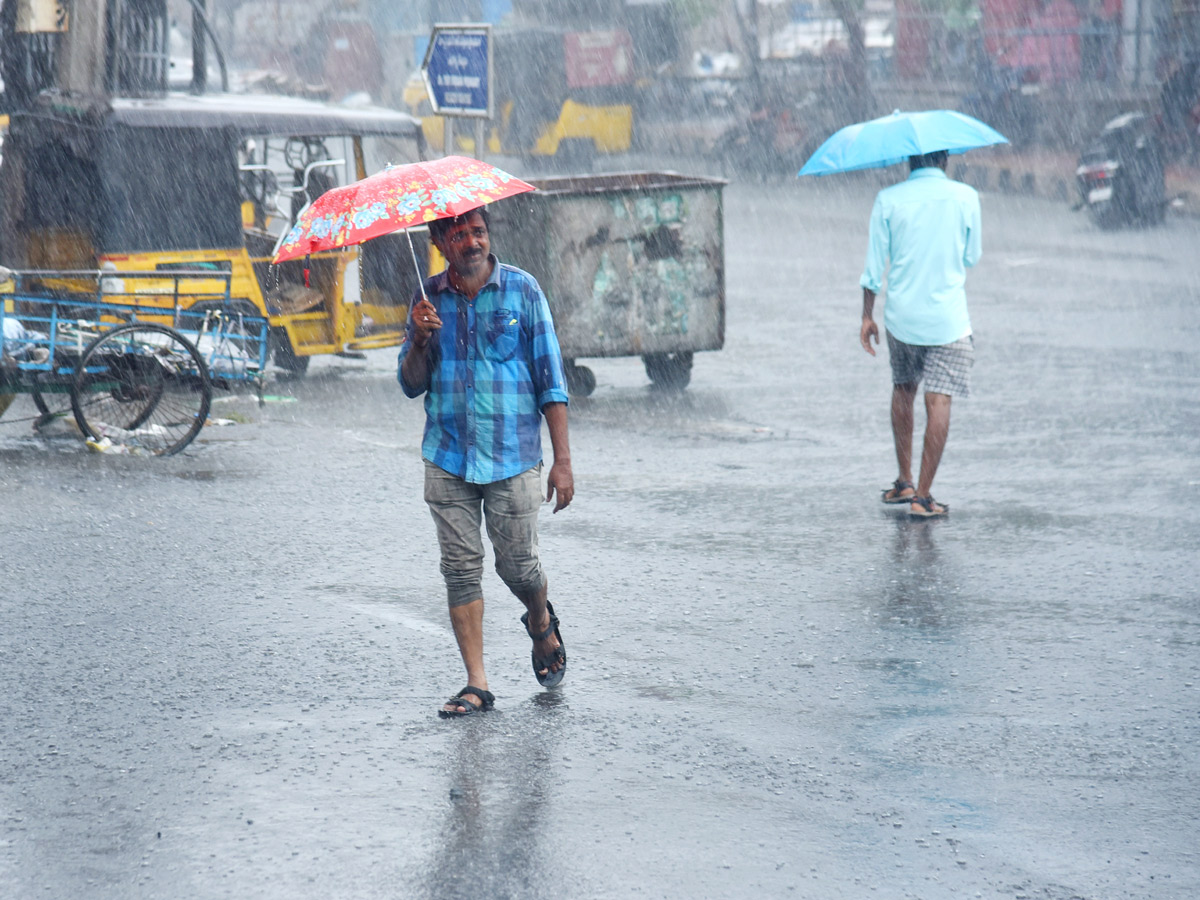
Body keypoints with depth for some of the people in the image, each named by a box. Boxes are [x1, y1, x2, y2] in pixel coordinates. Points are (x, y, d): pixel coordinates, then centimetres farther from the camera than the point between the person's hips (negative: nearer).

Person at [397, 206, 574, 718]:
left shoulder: (521, 290, -2)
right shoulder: (430, 299, 6)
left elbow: (551, 379, -1)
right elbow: (412, 386, 7)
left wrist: (562, 459, -6)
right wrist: (419, 339, -14)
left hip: (513, 457, -2)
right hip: (449, 459, 2)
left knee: (517, 565, 0)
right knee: (461, 569, -1)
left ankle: (541, 623, 35)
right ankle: (476, 684, 4)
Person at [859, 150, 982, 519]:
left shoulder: (888, 200, -3)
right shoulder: (965, 197, -4)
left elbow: (874, 265, -1)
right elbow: (972, 257, 7)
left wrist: (867, 315, 7)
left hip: (901, 315, 2)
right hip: (947, 316, -2)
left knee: (903, 391, 21)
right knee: (939, 401, -3)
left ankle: (904, 481, 24)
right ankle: (923, 496, -7)